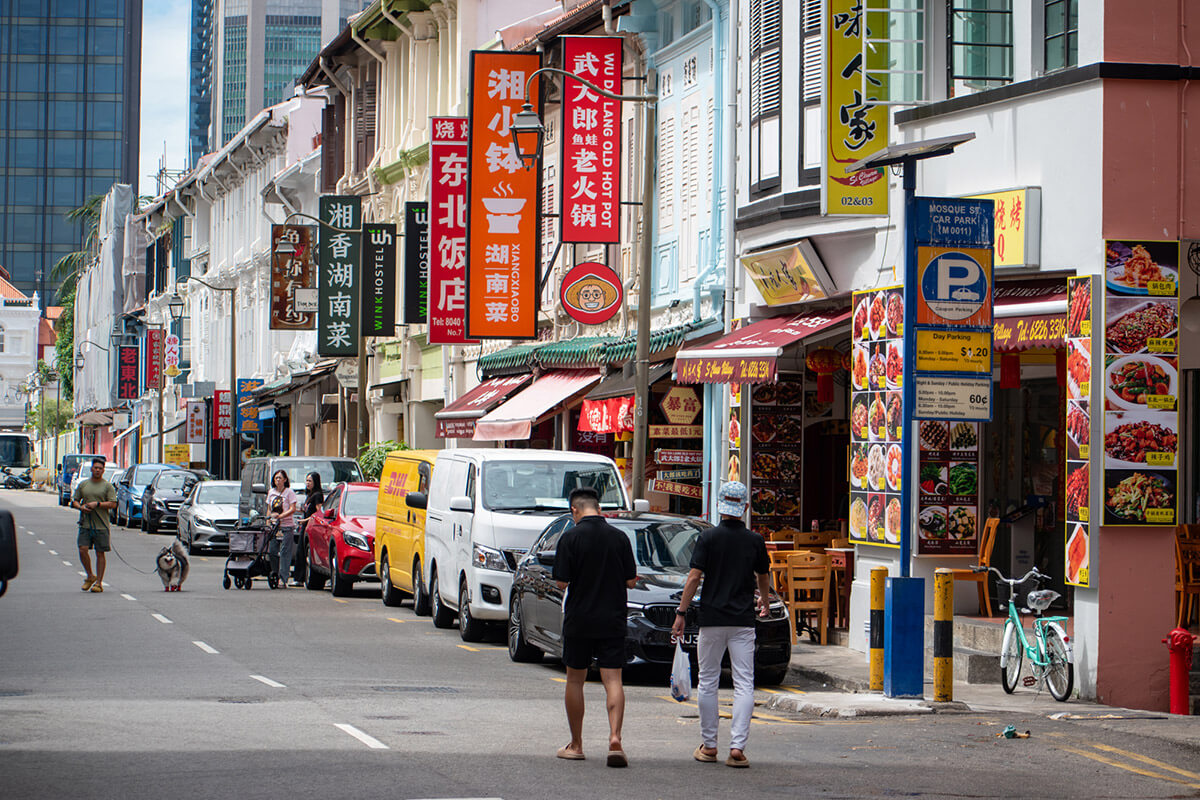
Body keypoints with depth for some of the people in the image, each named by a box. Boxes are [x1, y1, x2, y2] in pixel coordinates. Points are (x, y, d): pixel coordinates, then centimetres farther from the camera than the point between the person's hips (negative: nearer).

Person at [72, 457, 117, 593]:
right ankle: (90, 576, 10)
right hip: (85, 525, 3)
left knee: (100, 553, -1)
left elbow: (113, 504, -6)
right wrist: (81, 507, -6)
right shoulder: (83, 485, 13)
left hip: (101, 525, -3)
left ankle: (99, 582, 5)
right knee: (83, 550, -10)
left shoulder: (107, 486, 3)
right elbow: (74, 500, 16)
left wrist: (97, 504, -16)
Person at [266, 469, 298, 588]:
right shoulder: (271, 492, 15)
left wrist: (280, 516, -20)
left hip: (287, 526, -5)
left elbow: (292, 509, -9)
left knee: (285, 552, -10)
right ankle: (275, 576, 10)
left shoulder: (289, 492, -1)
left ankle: (283, 578, -14)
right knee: (273, 552, -1)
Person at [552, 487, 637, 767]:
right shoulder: (619, 538, 0)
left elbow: (561, 582, -9)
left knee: (575, 681, 12)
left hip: (579, 620, -2)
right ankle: (615, 738, -20)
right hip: (613, 620, 2)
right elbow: (631, 581, 3)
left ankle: (576, 745, 17)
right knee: (613, 680, -1)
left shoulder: (571, 538, -9)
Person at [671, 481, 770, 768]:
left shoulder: (708, 538, -4)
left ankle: (709, 746, 14)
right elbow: (763, 577, 19)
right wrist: (765, 599, 39)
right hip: (744, 620, 1)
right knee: (744, 684, 0)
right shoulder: (755, 541, 3)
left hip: (712, 618, -1)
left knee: (708, 682, 10)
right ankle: (737, 747, -10)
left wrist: (681, 612, -2)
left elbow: (694, 577, -9)